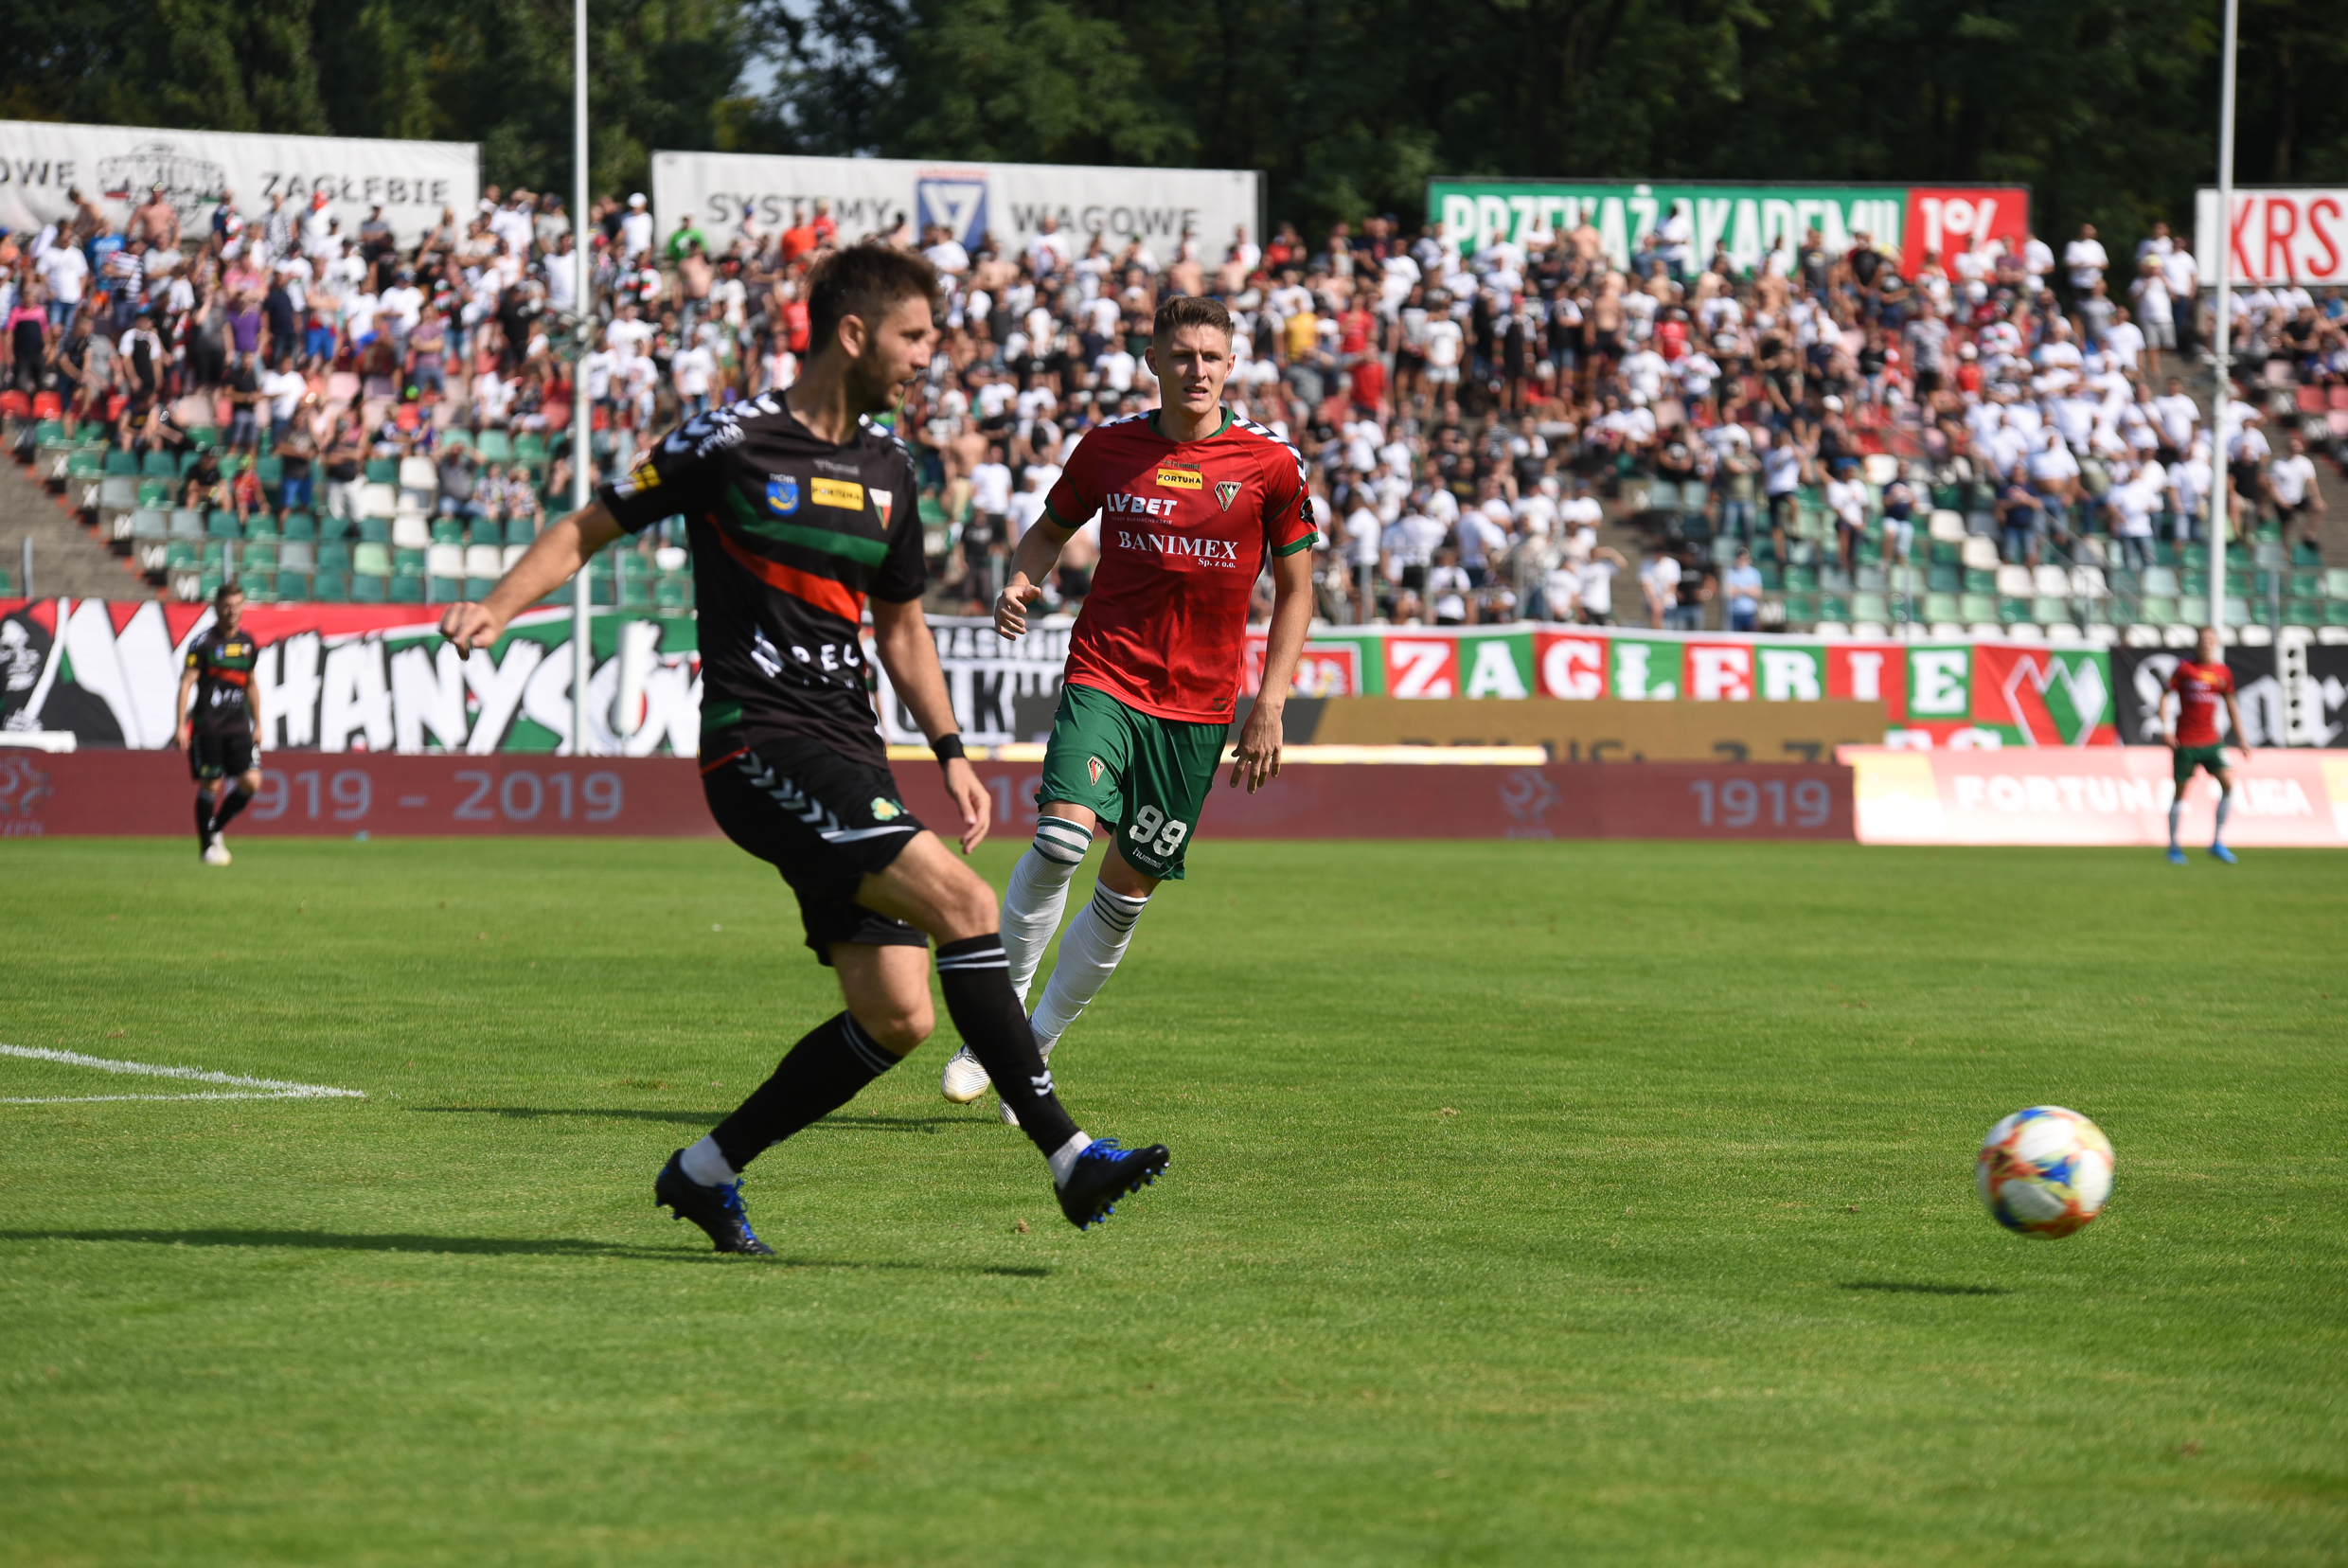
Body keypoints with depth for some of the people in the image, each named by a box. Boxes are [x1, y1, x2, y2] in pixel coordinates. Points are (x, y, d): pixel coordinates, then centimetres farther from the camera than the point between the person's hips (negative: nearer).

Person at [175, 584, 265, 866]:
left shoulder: (248, 643, 12)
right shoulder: (204, 642, -5)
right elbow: (186, 682, -8)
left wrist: (257, 724, 21)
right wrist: (180, 726, -14)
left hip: (238, 726, 5)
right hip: (207, 724, -5)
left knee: (251, 782, -6)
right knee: (210, 785, -2)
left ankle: (217, 829, 15)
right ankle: (207, 845, 11)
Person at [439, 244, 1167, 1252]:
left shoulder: (885, 470, 15)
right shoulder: (732, 441, -6)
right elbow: (590, 528, 1)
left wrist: (949, 753, 20)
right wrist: (496, 608, -14)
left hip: (847, 755, 8)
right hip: (759, 746, -8)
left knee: (896, 1017, -1)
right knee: (963, 903, -22)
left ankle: (706, 1172, 15)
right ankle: (1066, 1155, -21)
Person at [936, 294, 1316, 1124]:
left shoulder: (1270, 464, -2)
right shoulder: (1109, 447, 2)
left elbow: (1295, 590, 5)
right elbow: (1051, 528, 19)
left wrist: (1269, 706, -2)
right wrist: (1019, 582, -4)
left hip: (1198, 705, 1)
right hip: (1105, 675, -1)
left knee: (1128, 889, 4)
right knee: (1062, 837, -23)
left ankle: (1034, 1050, 20)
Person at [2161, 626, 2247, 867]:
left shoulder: (2223, 672, 6)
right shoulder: (2185, 668, -4)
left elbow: (2231, 706, 16)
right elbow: (2165, 696, 0)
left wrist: (2241, 739, 13)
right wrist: (2166, 727, -12)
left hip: (2211, 741, 3)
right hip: (2184, 742, -3)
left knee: (2228, 782, -13)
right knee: (2180, 792, 3)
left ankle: (2218, 843, -4)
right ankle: (2173, 846, 17)